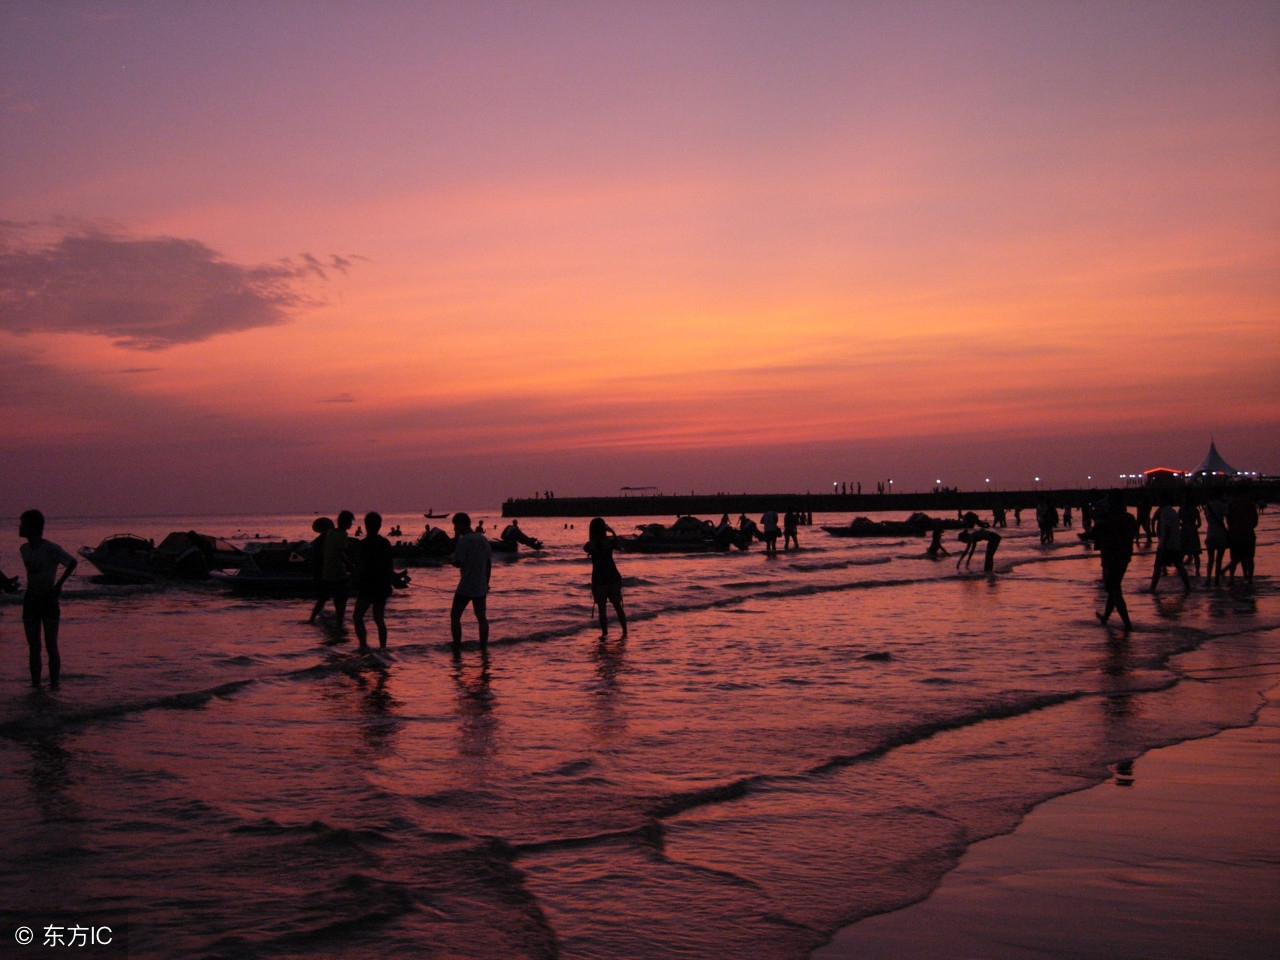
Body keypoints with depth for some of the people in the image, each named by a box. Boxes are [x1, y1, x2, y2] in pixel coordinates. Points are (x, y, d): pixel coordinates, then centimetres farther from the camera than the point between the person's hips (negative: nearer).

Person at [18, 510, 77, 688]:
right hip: (30, 600, 6)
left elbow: (72, 562, -10)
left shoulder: (50, 548, -12)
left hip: (48, 599, -6)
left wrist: (59, 584, -13)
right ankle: (35, 683, 10)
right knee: (33, 647, 6)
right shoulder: (24, 549, 8)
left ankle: (54, 683, -1)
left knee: (51, 645, -4)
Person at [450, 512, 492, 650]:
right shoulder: (483, 539, 7)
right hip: (481, 587, 6)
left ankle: (457, 647, 2)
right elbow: (489, 562, 10)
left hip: (465, 587, -6)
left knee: (455, 616, 5)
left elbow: (457, 563, -14)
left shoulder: (464, 541, -13)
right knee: (481, 617, 11)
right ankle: (484, 646, 12)